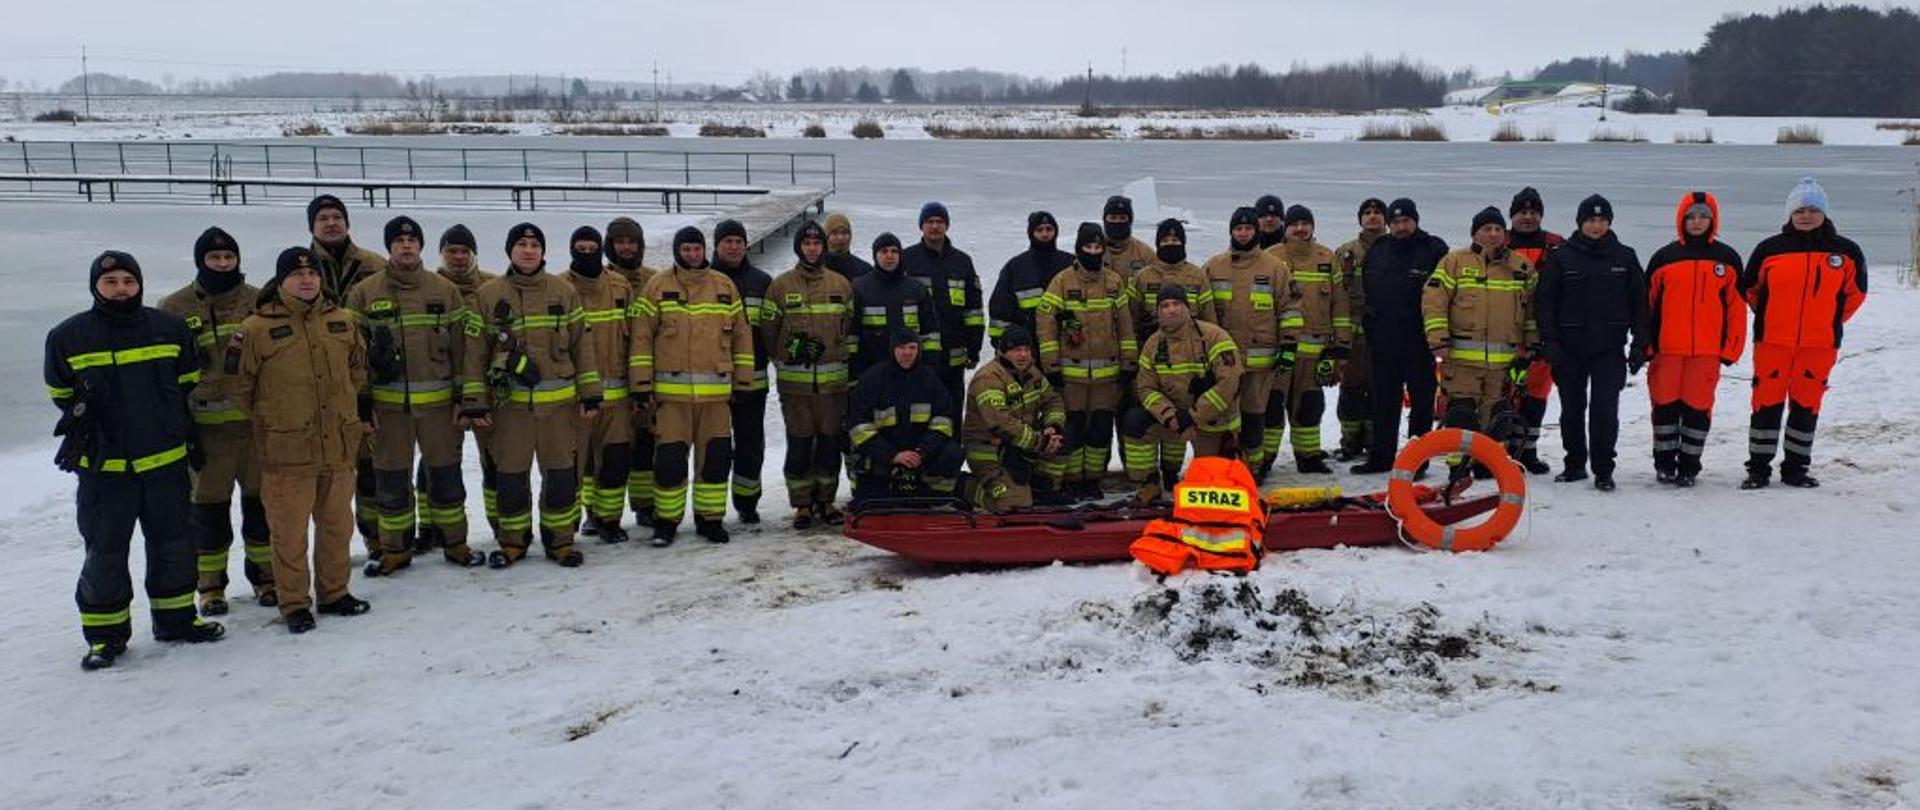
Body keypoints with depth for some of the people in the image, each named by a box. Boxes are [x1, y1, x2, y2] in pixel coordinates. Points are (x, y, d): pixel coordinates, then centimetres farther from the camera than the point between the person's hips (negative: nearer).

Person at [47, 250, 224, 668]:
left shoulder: (170, 329, 3)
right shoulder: (68, 337, -2)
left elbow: (188, 387, 14)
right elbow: (62, 395, 13)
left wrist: (192, 439, 16)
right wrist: (78, 424, 6)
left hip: (167, 460, 2)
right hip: (103, 465, -2)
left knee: (173, 544, 12)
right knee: (105, 552, 2)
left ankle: (176, 617, 27)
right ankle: (105, 633, 14)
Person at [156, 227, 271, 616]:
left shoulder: (259, 301, 6)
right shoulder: (175, 308, 1)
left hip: (257, 419, 2)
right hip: (207, 425, -1)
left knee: (261, 500, 9)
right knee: (208, 506, 5)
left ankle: (264, 573, 24)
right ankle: (211, 584, 18)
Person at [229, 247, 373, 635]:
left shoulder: (342, 321, 6)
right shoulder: (257, 329, -9)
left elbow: (359, 369, 21)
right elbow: (238, 385, -1)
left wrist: (356, 411, 19)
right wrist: (268, 419, 6)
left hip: (339, 446, 4)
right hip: (287, 452, -4)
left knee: (337, 524, 15)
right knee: (289, 531, 2)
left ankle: (335, 592, 30)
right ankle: (294, 604, 15)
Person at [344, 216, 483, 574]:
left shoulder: (445, 290, 4)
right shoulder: (364, 293, 1)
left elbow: (461, 346, 6)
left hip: (438, 401, 1)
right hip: (388, 403, -1)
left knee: (446, 473, 9)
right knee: (391, 478, 7)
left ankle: (454, 540, 24)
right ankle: (395, 548, 21)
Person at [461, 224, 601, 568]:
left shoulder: (564, 291, 5)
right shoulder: (488, 295, 2)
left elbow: (581, 344, 7)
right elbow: (475, 351, 3)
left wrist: (590, 393, 3)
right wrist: (474, 401, -1)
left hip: (559, 401, 1)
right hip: (510, 401, -1)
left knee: (562, 474, 4)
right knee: (511, 476, 5)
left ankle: (560, 539, 18)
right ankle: (513, 541, 21)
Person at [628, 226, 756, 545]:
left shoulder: (725, 286, 10)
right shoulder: (657, 286, 2)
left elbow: (742, 335, 12)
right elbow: (641, 337, 1)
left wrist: (743, 381, 8)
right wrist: (641, 383, -4)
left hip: (716, 392, 2)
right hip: (671, 391, -2)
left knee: (716, 457, 6)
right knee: (670, 458, -1)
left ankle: (710, 518, 19)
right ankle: (666, 520, 13)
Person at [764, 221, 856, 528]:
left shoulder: (841, 285, 9)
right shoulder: (781, 286, 2)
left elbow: (851, 327, 16)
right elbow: (768, 330, 5)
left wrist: (845, 357, 8)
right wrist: (789, 349, -6)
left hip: (833, 379, 2)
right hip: (795, 381, -2)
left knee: (830, 442, 6)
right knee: (799, 444, -1)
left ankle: (826, 500, 18)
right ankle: (802, 504, 8)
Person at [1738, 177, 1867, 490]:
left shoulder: (1846, 252, 3)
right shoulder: (1769, 249, 0)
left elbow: (1855, 293, 16)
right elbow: (1749, 289, 13)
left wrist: (1829, 322, 13)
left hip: (1819, 346, 1)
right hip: (1772, 343, -1)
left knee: (1807, 406, 8)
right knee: (1766, 404, 0)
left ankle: (1796, 469, 18)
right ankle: (1758, 468, 8)